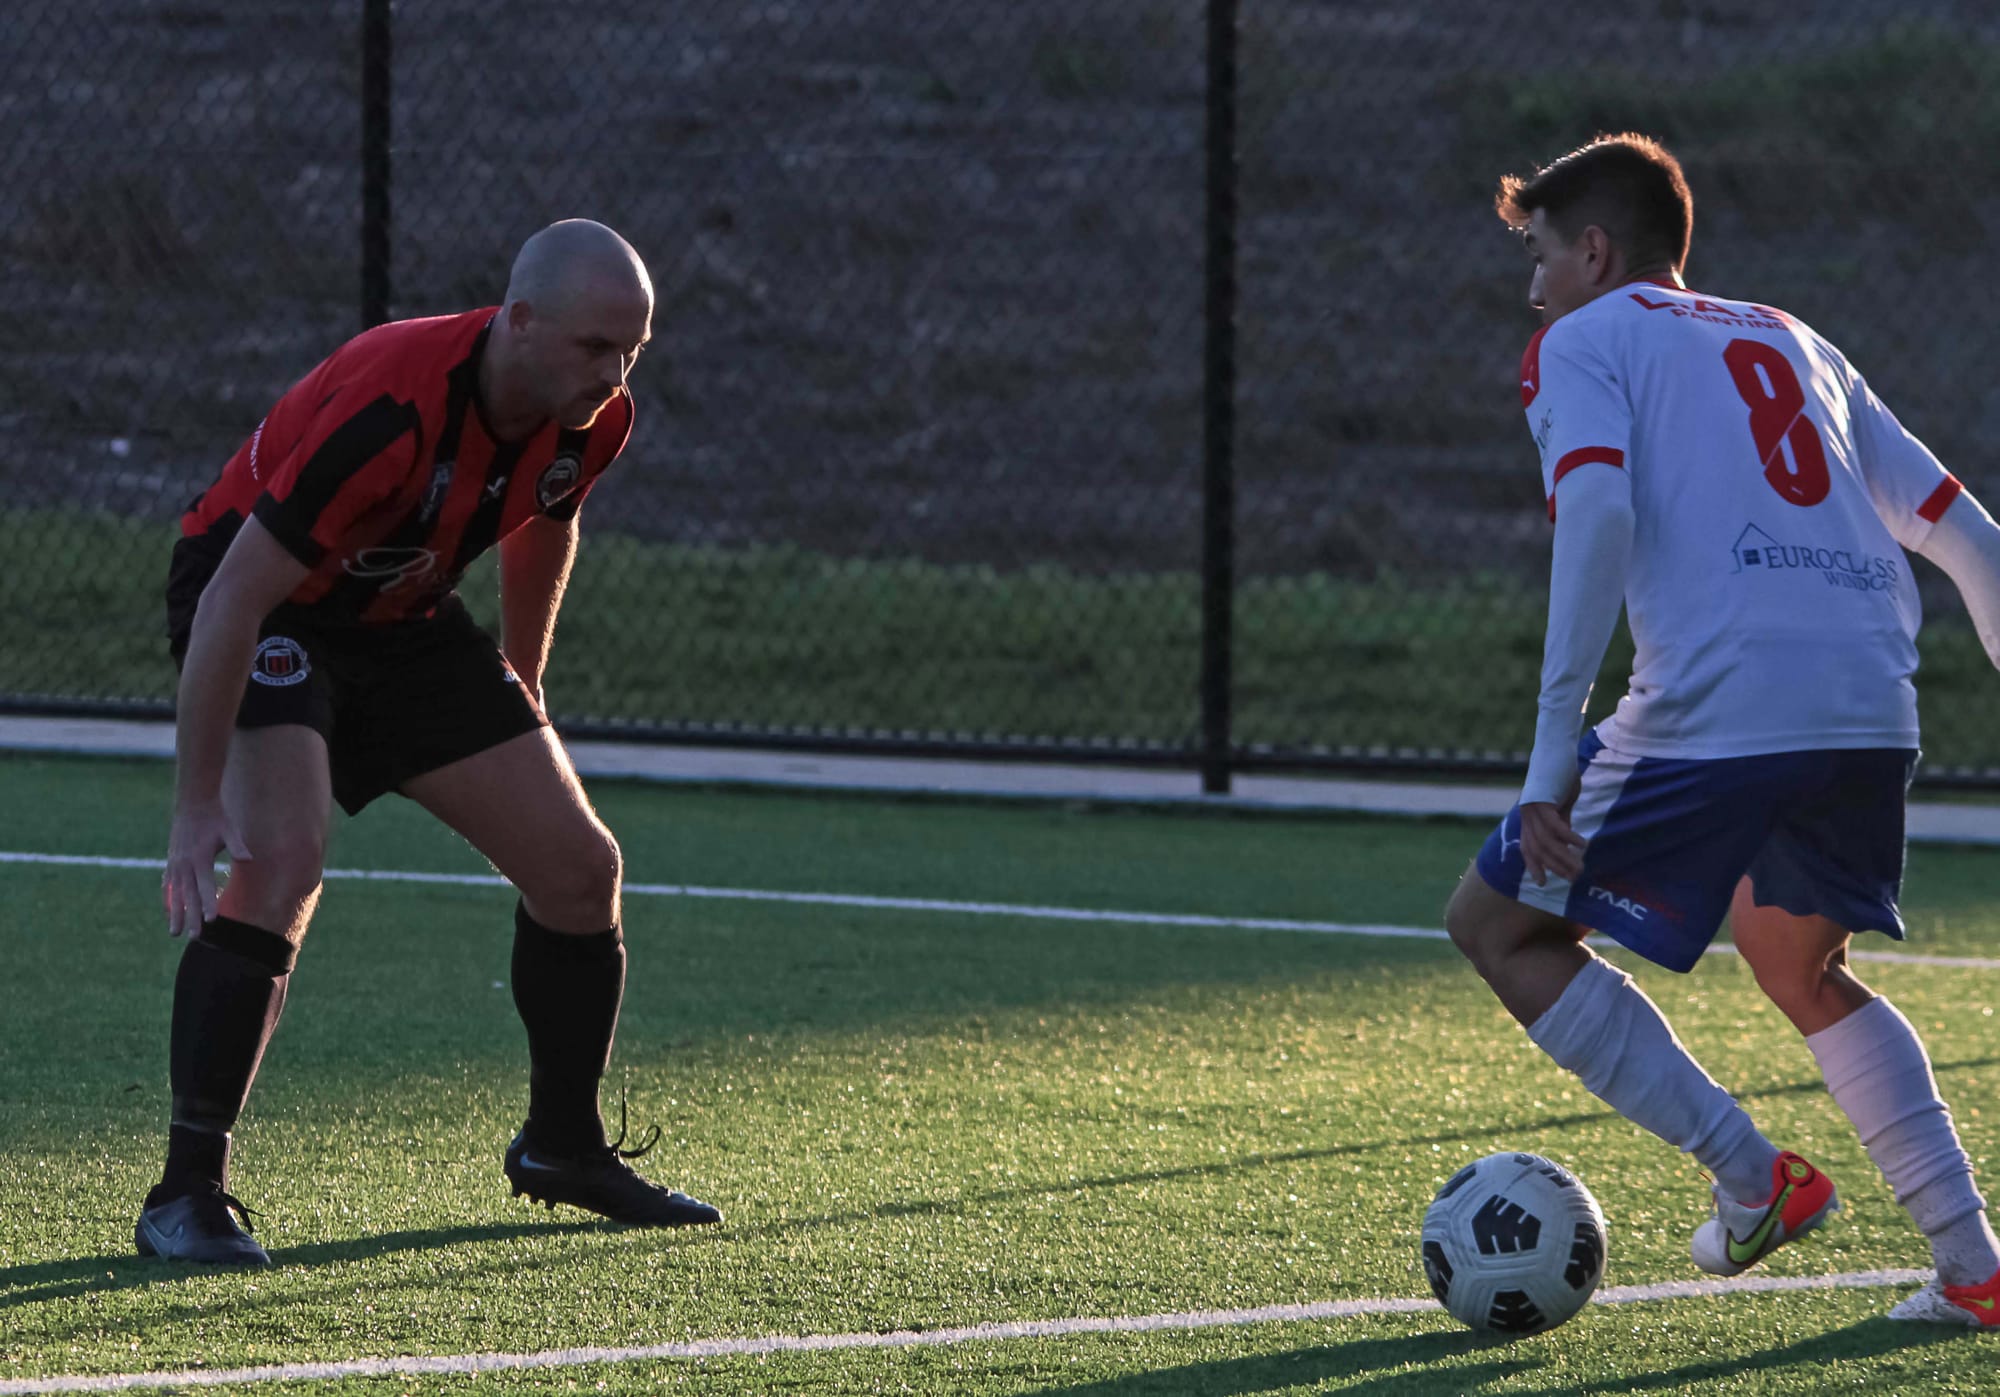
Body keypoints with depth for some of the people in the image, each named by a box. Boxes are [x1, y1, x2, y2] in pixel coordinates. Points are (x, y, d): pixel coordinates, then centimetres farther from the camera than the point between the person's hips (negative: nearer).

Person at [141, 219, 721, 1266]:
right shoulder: (389, 411, -37)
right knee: (280, 862, -30)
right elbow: (233, 597, -34)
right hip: (262, 607, -7)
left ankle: (564, 1148, 26)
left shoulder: (592, 421, -14)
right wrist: (197, 807, -33)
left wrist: (520, 692, 22)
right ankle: (186, 1194, -22)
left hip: (403, 620, 7)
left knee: (578, 865, 3)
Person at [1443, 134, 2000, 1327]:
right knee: (1800, 968, 28)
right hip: (1874, 712, 7)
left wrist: (1552, 753, -14)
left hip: (1718, 712, -7)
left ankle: (1752, 1175, 2)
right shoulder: (1793, 344, 28)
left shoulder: (1584, 342, 10)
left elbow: (1598, 512, -10)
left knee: (1497, 925, 9)